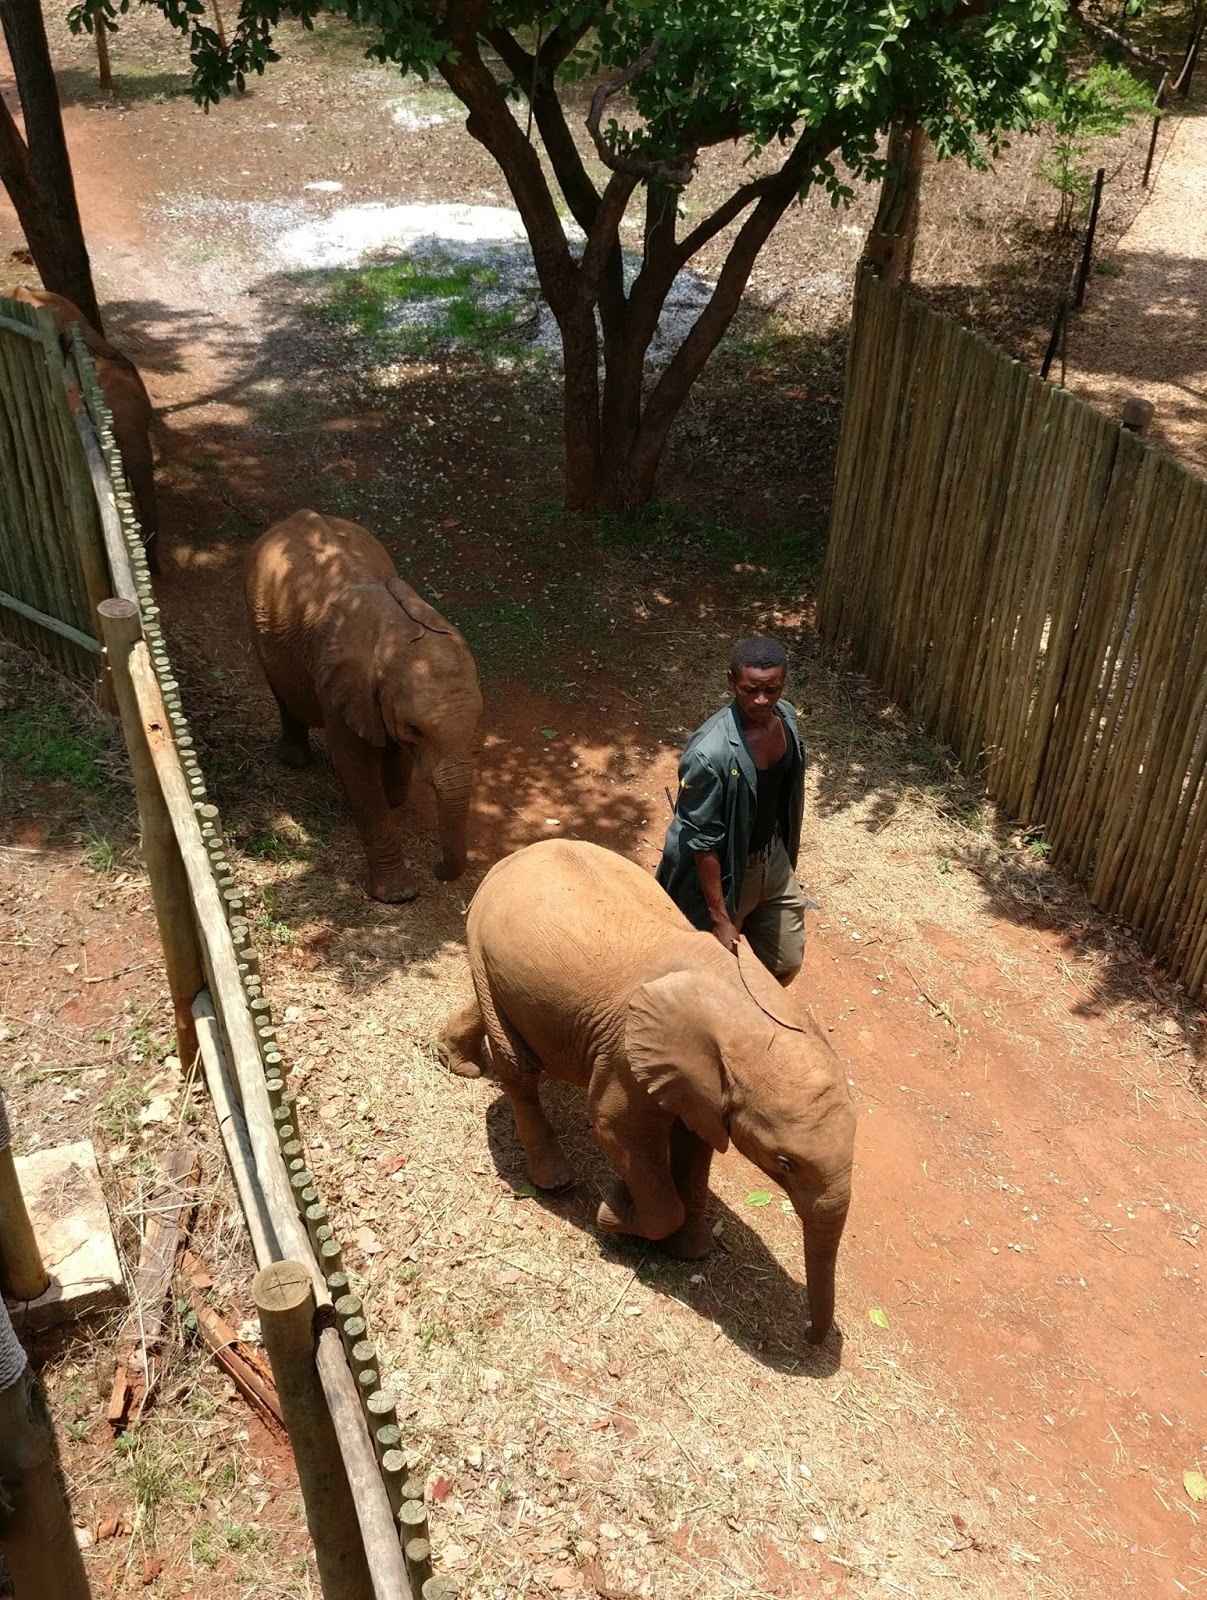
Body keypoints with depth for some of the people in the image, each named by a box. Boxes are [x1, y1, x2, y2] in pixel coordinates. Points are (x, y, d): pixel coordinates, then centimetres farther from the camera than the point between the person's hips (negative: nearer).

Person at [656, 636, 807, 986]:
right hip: (723, 871, -7)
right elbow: (703, 842, -26)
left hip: (773, 858, 7)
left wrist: (785, 852, 18)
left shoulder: (785, 717, -10)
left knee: (787, 962, 21)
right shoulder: (710, 754, -34)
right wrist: (720, 917, -21)